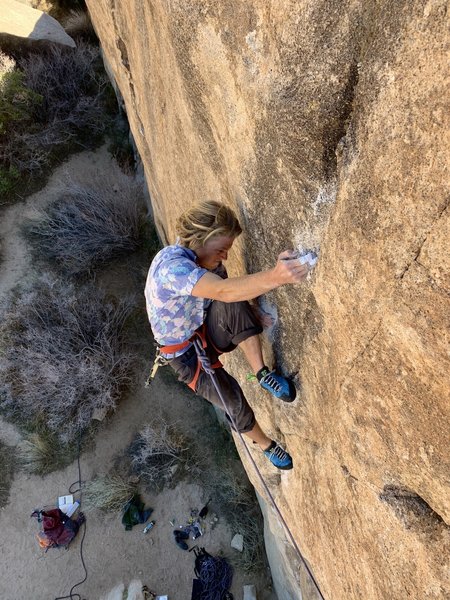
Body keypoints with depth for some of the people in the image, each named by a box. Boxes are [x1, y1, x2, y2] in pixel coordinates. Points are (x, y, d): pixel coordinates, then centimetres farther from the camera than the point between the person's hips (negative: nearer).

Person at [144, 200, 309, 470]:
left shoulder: (207, 257, -8)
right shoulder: (171, 265, -34)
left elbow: (230, 297, -2)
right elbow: (223, 291, -51)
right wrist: (275, 276, -66)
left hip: (209, 331, 5)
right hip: (185, 352, -5)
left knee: (233, 305, -28)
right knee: (233, 401, -17)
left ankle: (262, 374, -17)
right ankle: (264, 443, 15)